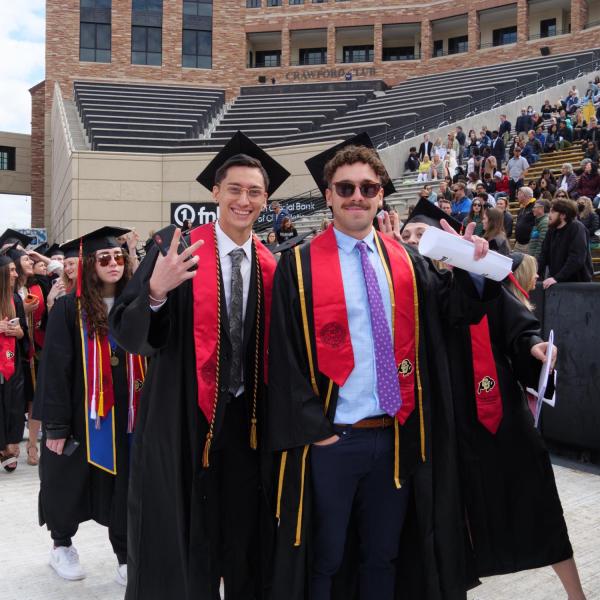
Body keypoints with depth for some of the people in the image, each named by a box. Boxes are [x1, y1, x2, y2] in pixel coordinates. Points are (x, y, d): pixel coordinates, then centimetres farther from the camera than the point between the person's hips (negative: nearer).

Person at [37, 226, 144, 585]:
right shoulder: (70, 308, -10)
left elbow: (146, 359, 6)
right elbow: (54, 370, -10)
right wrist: (55, 425, -12)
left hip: (123, 414, 3)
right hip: (81, 413, -3)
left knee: (124, 485, 8)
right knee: (72, 482, 14)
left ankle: (127, 557, 22)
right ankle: (62, 544, 39)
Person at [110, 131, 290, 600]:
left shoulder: (271, 267, 4)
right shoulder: (177, 253, -7)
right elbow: (127, 334, -11)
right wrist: (155, 291, -29)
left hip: (248, 421, 4)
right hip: (183, 421, -3)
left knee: (246, 545, 15)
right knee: (178, 547, 8)